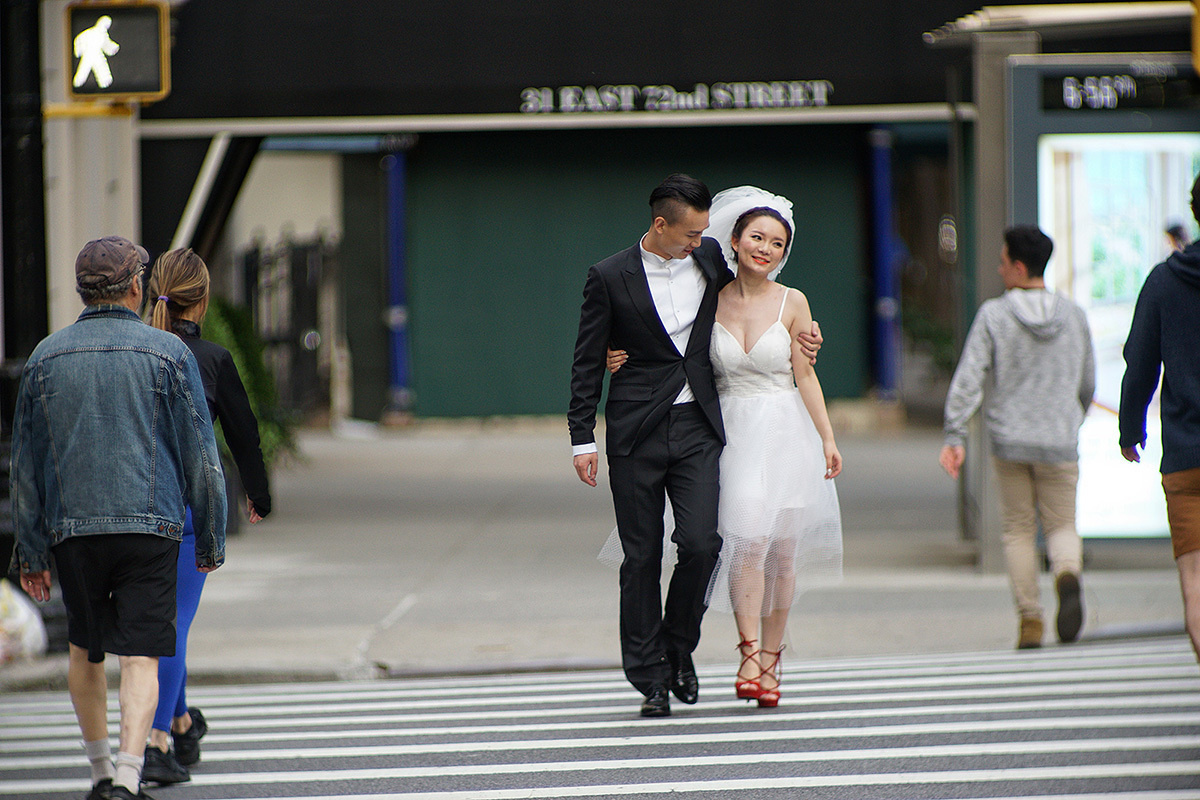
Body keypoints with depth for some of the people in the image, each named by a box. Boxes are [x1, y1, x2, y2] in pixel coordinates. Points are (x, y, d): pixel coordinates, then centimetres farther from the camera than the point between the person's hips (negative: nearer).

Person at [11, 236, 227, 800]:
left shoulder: (45, 358, 6)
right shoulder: (168, 353, -1)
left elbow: (26, 464, 8)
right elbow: (200, 455, 0)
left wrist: (30, 553, 13)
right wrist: (211, 539, 8)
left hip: (72, 527, 2)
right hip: (150, 523, -2)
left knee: (85, 650, 20)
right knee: (139, 657, -5)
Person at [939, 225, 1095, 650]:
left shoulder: (993, 315, -6)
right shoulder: (1074, 316, 3)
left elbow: (968, 379, -12)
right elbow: (1087, 384, 10)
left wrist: (955, 436, -11)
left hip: (1009, 440, -1)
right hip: (1059, 441, 1)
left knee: (1018, 528, 12)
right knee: (1061, 525, 11)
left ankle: (1030, 621, 7)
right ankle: (1068, 574, -22)